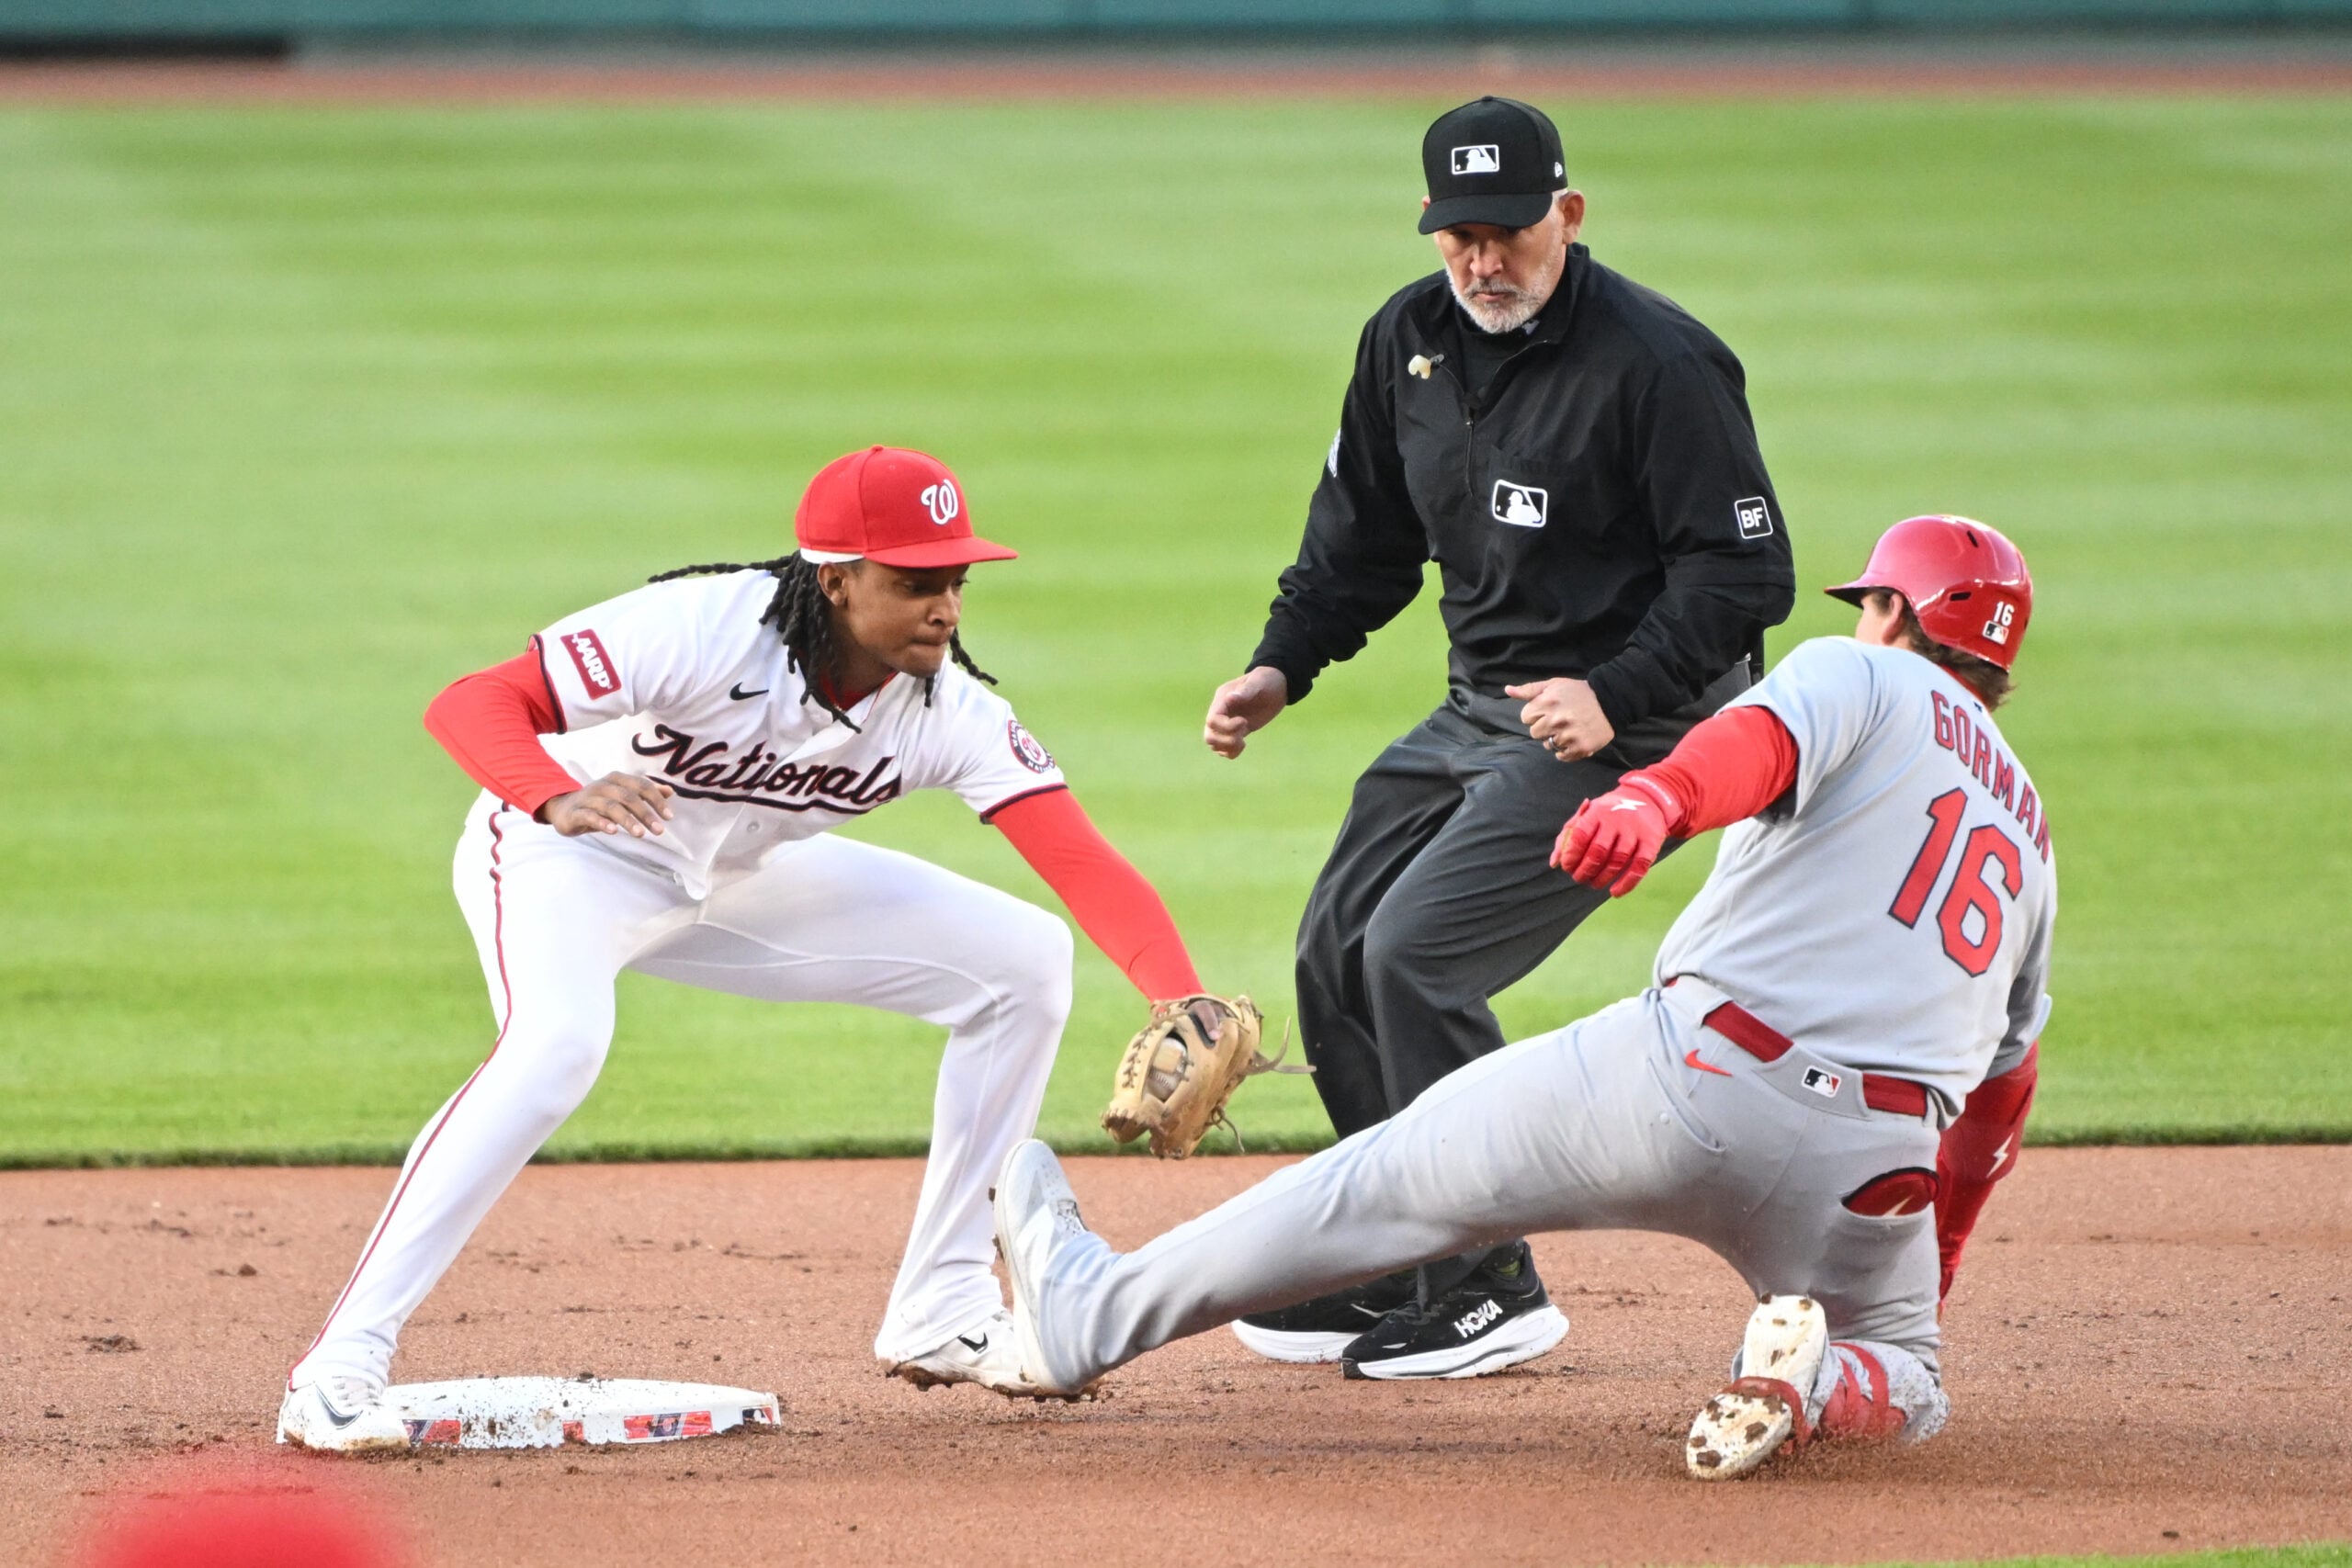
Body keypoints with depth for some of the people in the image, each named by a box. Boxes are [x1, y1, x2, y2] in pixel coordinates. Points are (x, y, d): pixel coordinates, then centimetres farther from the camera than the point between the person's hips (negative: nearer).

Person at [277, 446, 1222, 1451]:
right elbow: (471, 703, -38)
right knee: (558, 1042, -38)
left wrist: (1186, 1007, -44)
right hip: (566, 853, -6)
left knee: (1021, 958, -2)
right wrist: (560, 800, -59)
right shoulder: (708, 628, -34)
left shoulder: (947, 709, -20)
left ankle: (941, 1314, 7)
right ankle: (340, 1366, -35)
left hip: (733, 880, 6)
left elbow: (1087, 868, -26)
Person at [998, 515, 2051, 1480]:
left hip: (1703, 1072, -4)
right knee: (1905, 1385, 26)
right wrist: (1932, 1270, 44)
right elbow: (2004, 1083, 33)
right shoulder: (2030, 834, 28)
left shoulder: (1856, 676, 10)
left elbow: (1761, 738, -16)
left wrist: (1654, 801, -37)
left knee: (1397, 1178, 12)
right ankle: (1812, 1386, -10)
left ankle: (1089, 1311, 17)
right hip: (1877, 1162, 4)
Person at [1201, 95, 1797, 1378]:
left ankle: (1490, 1294, -7)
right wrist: (1282, 666, 2)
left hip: (1625, 723, -9)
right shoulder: (1410, 340, 3)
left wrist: (1614, 696, -29)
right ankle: (1393, 1277, 26)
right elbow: (1361, 539, 16)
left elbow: (1746, 574, -20)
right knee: (1336, 949, 11)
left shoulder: (1656, 365, -20)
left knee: (1416, 956, -18)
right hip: (1477, 712, 9)